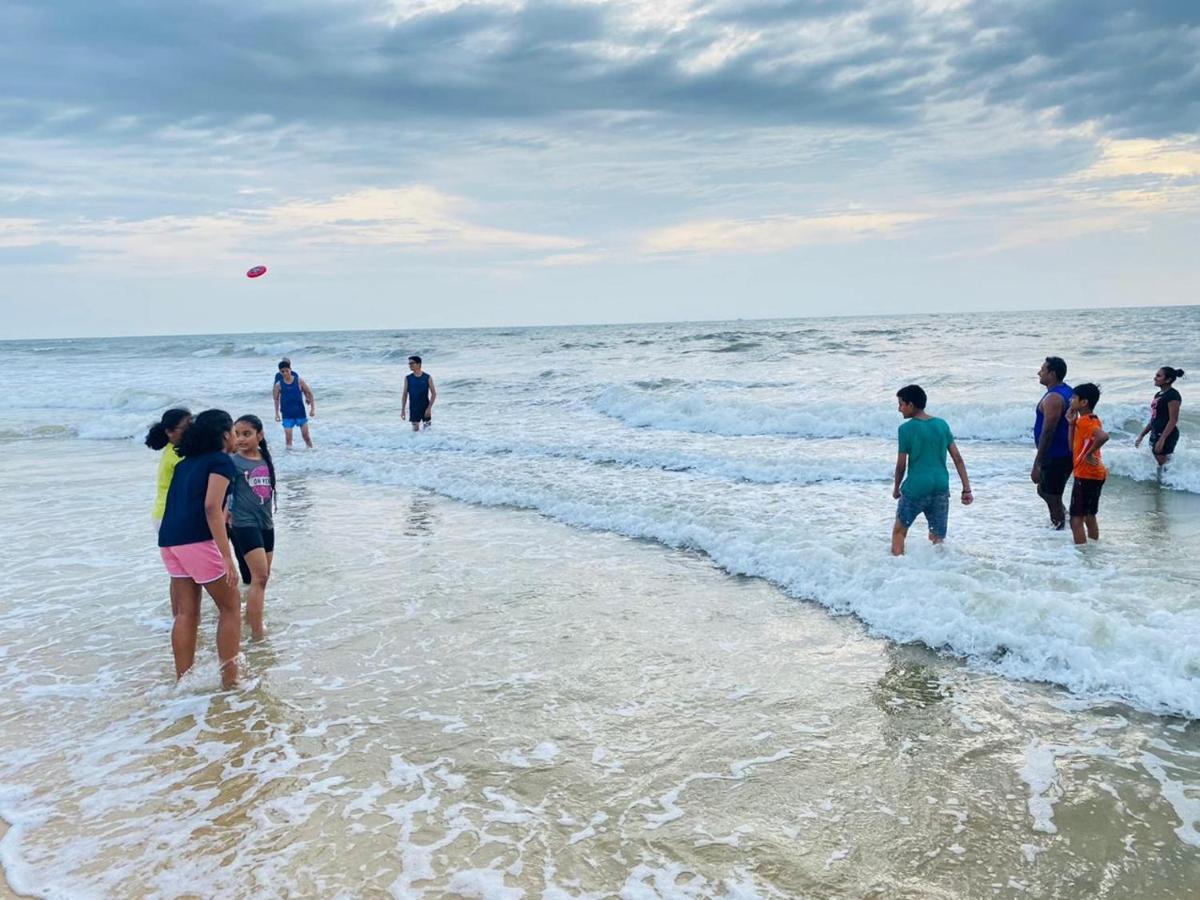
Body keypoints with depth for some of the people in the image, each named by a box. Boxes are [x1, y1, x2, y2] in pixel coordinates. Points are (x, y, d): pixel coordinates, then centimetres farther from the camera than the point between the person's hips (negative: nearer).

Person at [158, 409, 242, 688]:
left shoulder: (186, 462, 21)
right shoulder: (222, 461, -2)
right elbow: (212, 507, -15)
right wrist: (226, 557, -19)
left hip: (168, 540, 7)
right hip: (197, 540, -7)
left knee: (186, 613, 13)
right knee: (230, 605, 5)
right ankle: (229, 680, 6)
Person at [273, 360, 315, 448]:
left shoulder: (299, 381, -7)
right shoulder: (279, 384, -5)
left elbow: (309, 393, 0)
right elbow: (276, 399, 6)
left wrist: (312, 408, -1)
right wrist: (277, 413, 6)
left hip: (300, 412, 0)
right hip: (287, 415, 0)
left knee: (306, 435, 4)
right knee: (288, 437, -3)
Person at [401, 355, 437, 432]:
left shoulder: (427, 377, -3)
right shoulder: (408, 378, 2)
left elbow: (434, 393, -3)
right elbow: (405, 395, 6)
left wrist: (429, 408, -13)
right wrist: (402, 410, 0)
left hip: (425, 408, -1)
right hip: (413, 408, 1)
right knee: (415, 430, -4)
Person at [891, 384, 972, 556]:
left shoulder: (906, 429, -6)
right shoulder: (942, 424, 8)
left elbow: (901, 465, -2)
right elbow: (957, 458, 6)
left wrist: (896, 488, 14)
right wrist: (967, 489, 8)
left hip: (916, 488, -4)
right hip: (941, 488, 4)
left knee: (899, 530, 13)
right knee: (938, 538, 12)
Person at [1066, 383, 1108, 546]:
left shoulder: (1085, 421, -17)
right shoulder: (1090, 419, 13)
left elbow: (1103, 436, -37)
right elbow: (1073, 447, 13)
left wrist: (1089, 453, -24)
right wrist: (1071, 424, 4)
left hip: (1086, 475, -10)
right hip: (1094, 474, 10)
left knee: (1076, 519, -6)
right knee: (1089, 517, 17)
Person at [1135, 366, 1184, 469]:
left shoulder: (1173, 395, -14)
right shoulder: (1159, 394, 14)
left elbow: (1173, 420, -18)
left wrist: (1162, 439, -23)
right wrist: (1141, 435, 18)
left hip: (1167, 436, -9)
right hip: (1155, 434, 9)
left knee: (1164, 465, -7)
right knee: (1158, 463, 12)